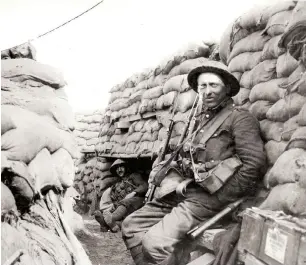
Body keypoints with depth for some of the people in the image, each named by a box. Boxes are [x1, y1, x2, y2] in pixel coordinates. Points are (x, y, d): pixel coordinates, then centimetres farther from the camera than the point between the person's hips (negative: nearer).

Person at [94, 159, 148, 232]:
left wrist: (133, 193, -13)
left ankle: (109, 219, -55)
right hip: (121, 203, 4)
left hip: (136, 199, -4)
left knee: (125, 203, -33)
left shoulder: (133, 176, 20)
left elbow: (144, 186, 2)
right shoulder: (117, 185, 31)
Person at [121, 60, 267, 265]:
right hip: (184, 190, 8)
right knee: (131, 225, 2)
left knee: (155, 242, -23)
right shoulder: (202, 119, 20)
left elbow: (254, 164, -15)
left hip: (208, 196, -8)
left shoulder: (240, 118, -5)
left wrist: (221, 199, -13)